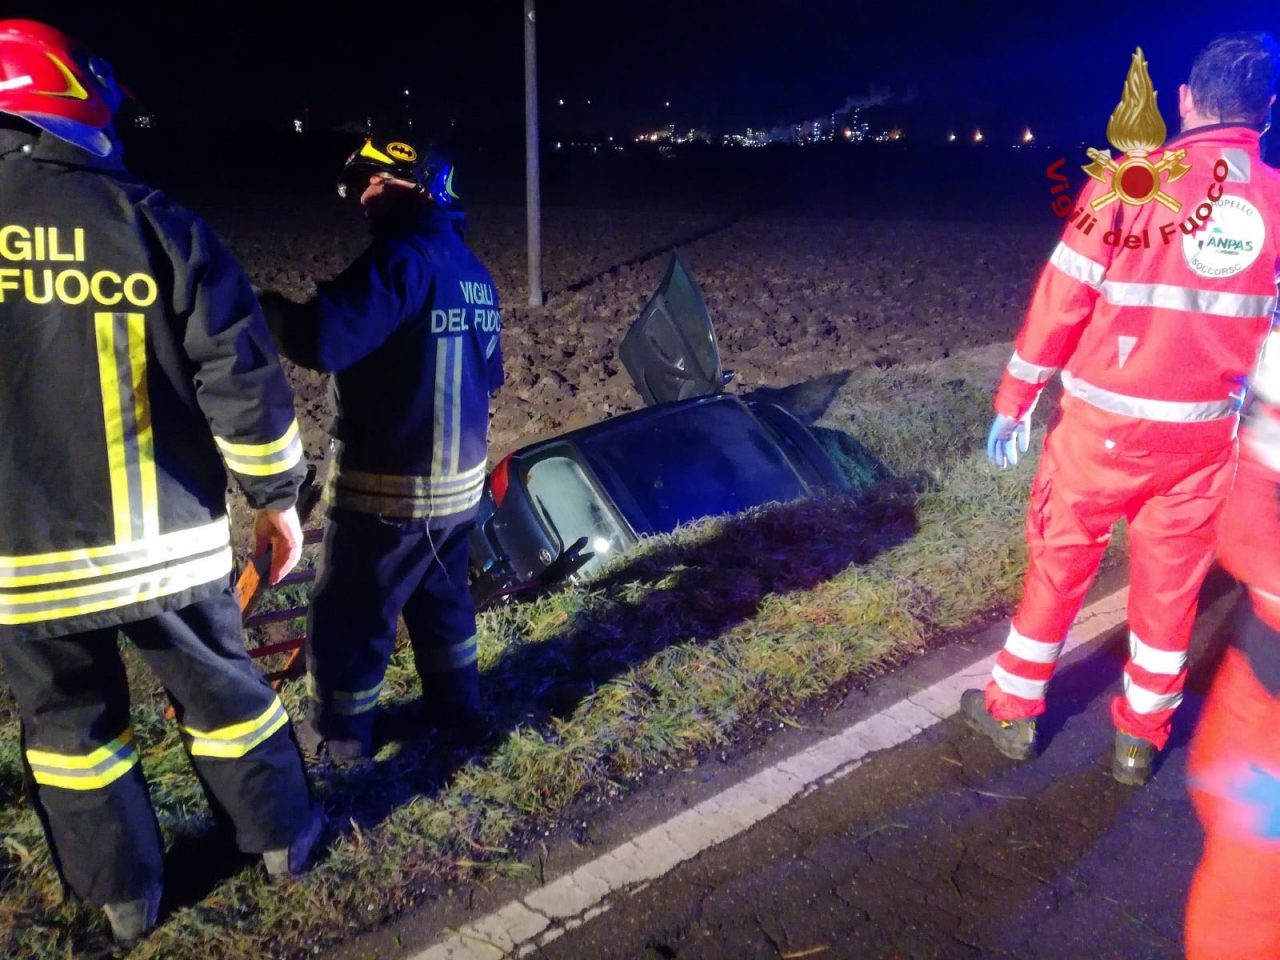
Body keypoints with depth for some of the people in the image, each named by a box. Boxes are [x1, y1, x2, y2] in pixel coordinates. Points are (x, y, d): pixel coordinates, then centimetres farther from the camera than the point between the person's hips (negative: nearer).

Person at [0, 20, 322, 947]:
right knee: (224, 690, 18)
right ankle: (283, 836, 36)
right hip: (167, 541, 0)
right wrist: (278, 495, 2)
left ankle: (125, 892, 35)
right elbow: (242, 378, -9)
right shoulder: (155, 222, -7)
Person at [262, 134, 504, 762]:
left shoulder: (403, 258, -19)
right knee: (442, 599, 23)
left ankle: (337, 734, 25)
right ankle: (455, 710, 36)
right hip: (460, 479, 9)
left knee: (347, 613, 9)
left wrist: (273, 309, -9)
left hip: (389, 484, -9)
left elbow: (323, 341, -27)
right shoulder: (474, 270, 10)